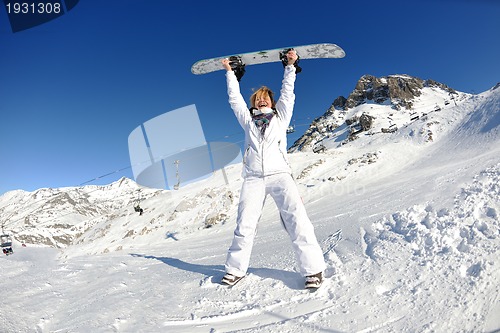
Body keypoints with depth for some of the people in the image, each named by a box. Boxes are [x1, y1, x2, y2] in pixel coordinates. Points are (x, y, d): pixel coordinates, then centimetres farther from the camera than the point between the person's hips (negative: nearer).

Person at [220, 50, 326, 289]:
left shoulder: (280, 117, 23)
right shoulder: (248, 121, 24)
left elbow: (287, 93, 21)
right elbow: (235, 98, 28)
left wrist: (290, 66, 22)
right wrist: (230, 72, 33)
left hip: (280, 174, -1)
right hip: (253, 178, 1)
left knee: (297, 219, -17)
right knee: (244, 225, -6)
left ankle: (313, 268, -11)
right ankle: (235, 269, 8)